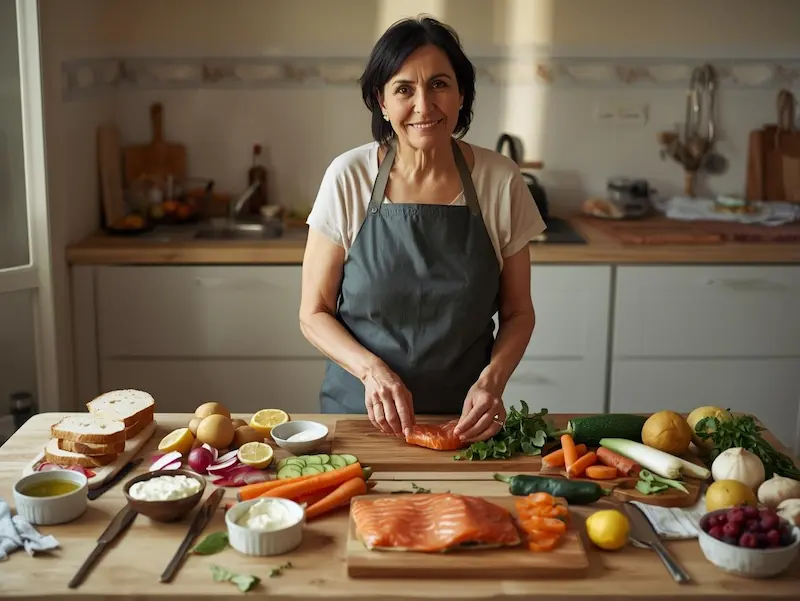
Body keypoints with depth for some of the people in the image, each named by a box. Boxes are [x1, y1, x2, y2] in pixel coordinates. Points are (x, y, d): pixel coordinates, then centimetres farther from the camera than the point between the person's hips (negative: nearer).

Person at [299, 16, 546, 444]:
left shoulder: (501, 181, -9)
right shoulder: (348, 177, -11)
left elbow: (517, 313, 1)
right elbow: (314, 314, -5)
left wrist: (492, 380, -17)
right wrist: (372, 369, -22)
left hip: (464, 419, 1)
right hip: (361, 410, -1)